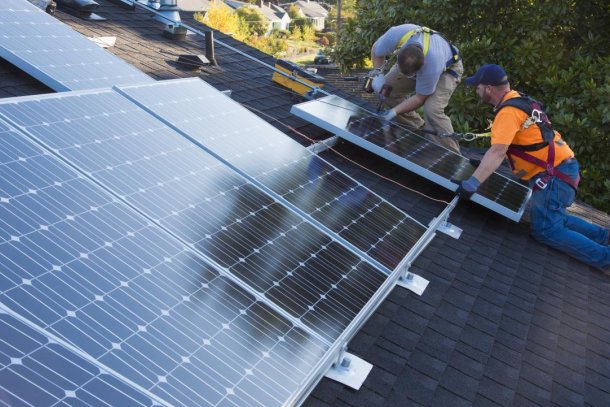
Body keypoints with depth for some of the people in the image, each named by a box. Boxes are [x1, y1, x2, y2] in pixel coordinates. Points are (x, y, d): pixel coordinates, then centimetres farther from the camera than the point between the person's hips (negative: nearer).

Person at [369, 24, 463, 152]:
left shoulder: (432, 65, -44)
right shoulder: (395, 35, -36)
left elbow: (420, 98, -27)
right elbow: (376, 51, -12)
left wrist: (394, 111, -30)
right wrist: (377, 74, -26)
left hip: (447, 69, -6)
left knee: (432, 110, -29)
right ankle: (419, 130, 10)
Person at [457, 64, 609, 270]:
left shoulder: (509, 111, -20)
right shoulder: (517, 99, 10)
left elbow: (497, 153, -31)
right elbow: (501, 146, 19)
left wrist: (472, 183, -35)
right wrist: (483, 165, 20)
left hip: (555, 174, -10)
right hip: (560, 168, 10)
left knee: (545, 230, -10)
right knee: (553, 219, 19)